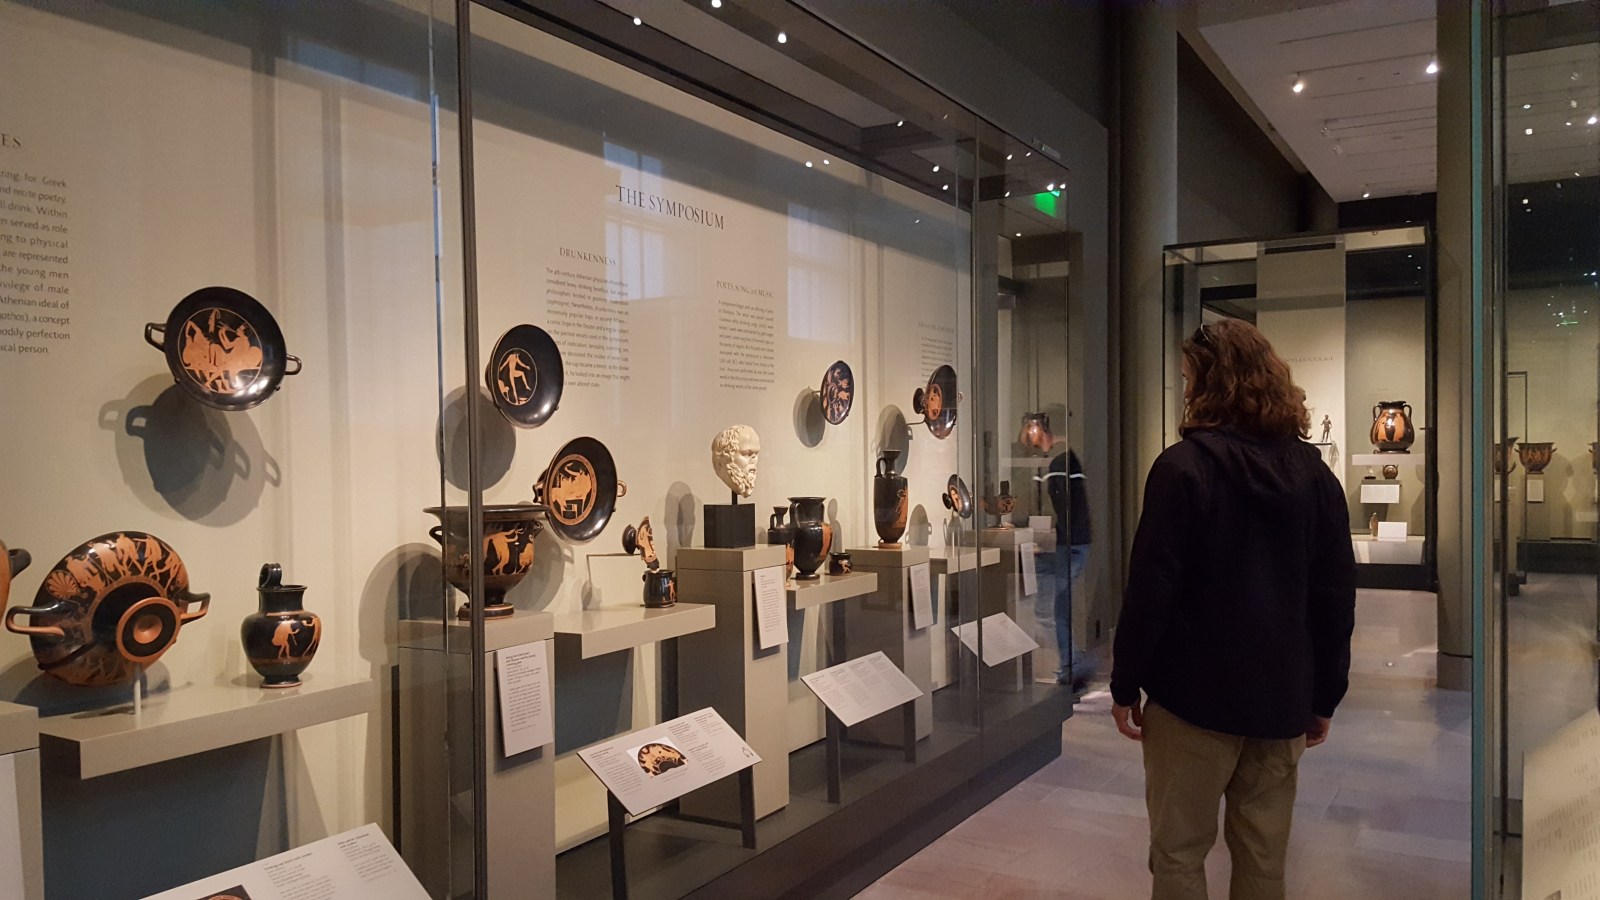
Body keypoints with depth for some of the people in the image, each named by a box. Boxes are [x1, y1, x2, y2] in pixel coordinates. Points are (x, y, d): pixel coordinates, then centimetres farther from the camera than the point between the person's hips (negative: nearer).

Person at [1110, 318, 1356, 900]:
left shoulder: (1184, 465, -12)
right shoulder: (1313, 472, 5)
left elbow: (1151, 587, -14)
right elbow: (1336, 595, 7)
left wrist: (1125, 684, -5)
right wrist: (1324, 697, 15)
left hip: (1194, 693, -5)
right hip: (1282, 698, 6)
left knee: (1178, 852, 6)